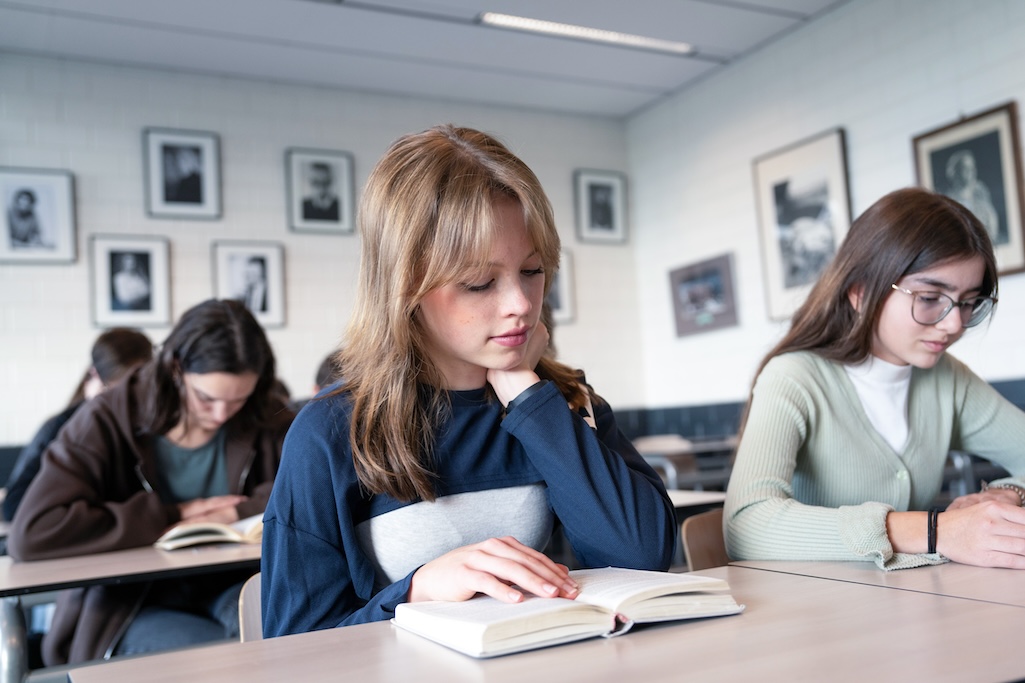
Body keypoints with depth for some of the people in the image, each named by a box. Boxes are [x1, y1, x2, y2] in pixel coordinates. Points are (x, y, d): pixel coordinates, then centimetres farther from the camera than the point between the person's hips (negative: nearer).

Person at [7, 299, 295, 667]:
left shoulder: (265, 419, -3)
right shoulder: (107, 423, -9)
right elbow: (31, 532, -21)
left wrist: (235, 513, -18)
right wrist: (169, 516, -19)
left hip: (227, 590, 2)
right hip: (129, 608, -2)